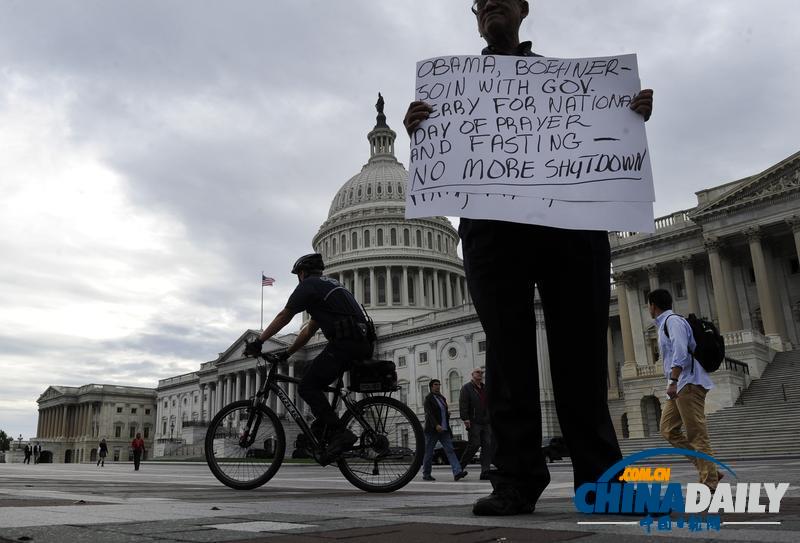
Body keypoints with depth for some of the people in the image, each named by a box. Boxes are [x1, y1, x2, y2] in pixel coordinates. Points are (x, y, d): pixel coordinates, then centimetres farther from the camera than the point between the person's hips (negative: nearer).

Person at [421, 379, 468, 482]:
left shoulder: (442, 398, 16)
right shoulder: (428, 398, -7)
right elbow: (429, 413, -19)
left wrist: (448, 413, 4)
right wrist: (436, 425, -30)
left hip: (444, 429, 6)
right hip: (432, 430, -6)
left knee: (450, 450, -7)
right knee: (429, 453, 3)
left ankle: (457, 473, -17)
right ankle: (426, 474, 15)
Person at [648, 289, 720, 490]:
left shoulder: (673, 321, -9)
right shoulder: (664, 324, 21)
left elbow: (680, 352, -21)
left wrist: (673, 382, -25)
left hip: (689, 384, -10)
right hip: (679, 387, 10)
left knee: (696, 434, -8)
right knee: (668, 430, 7)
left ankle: (709, 482, -3)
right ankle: (708, 469, 8)